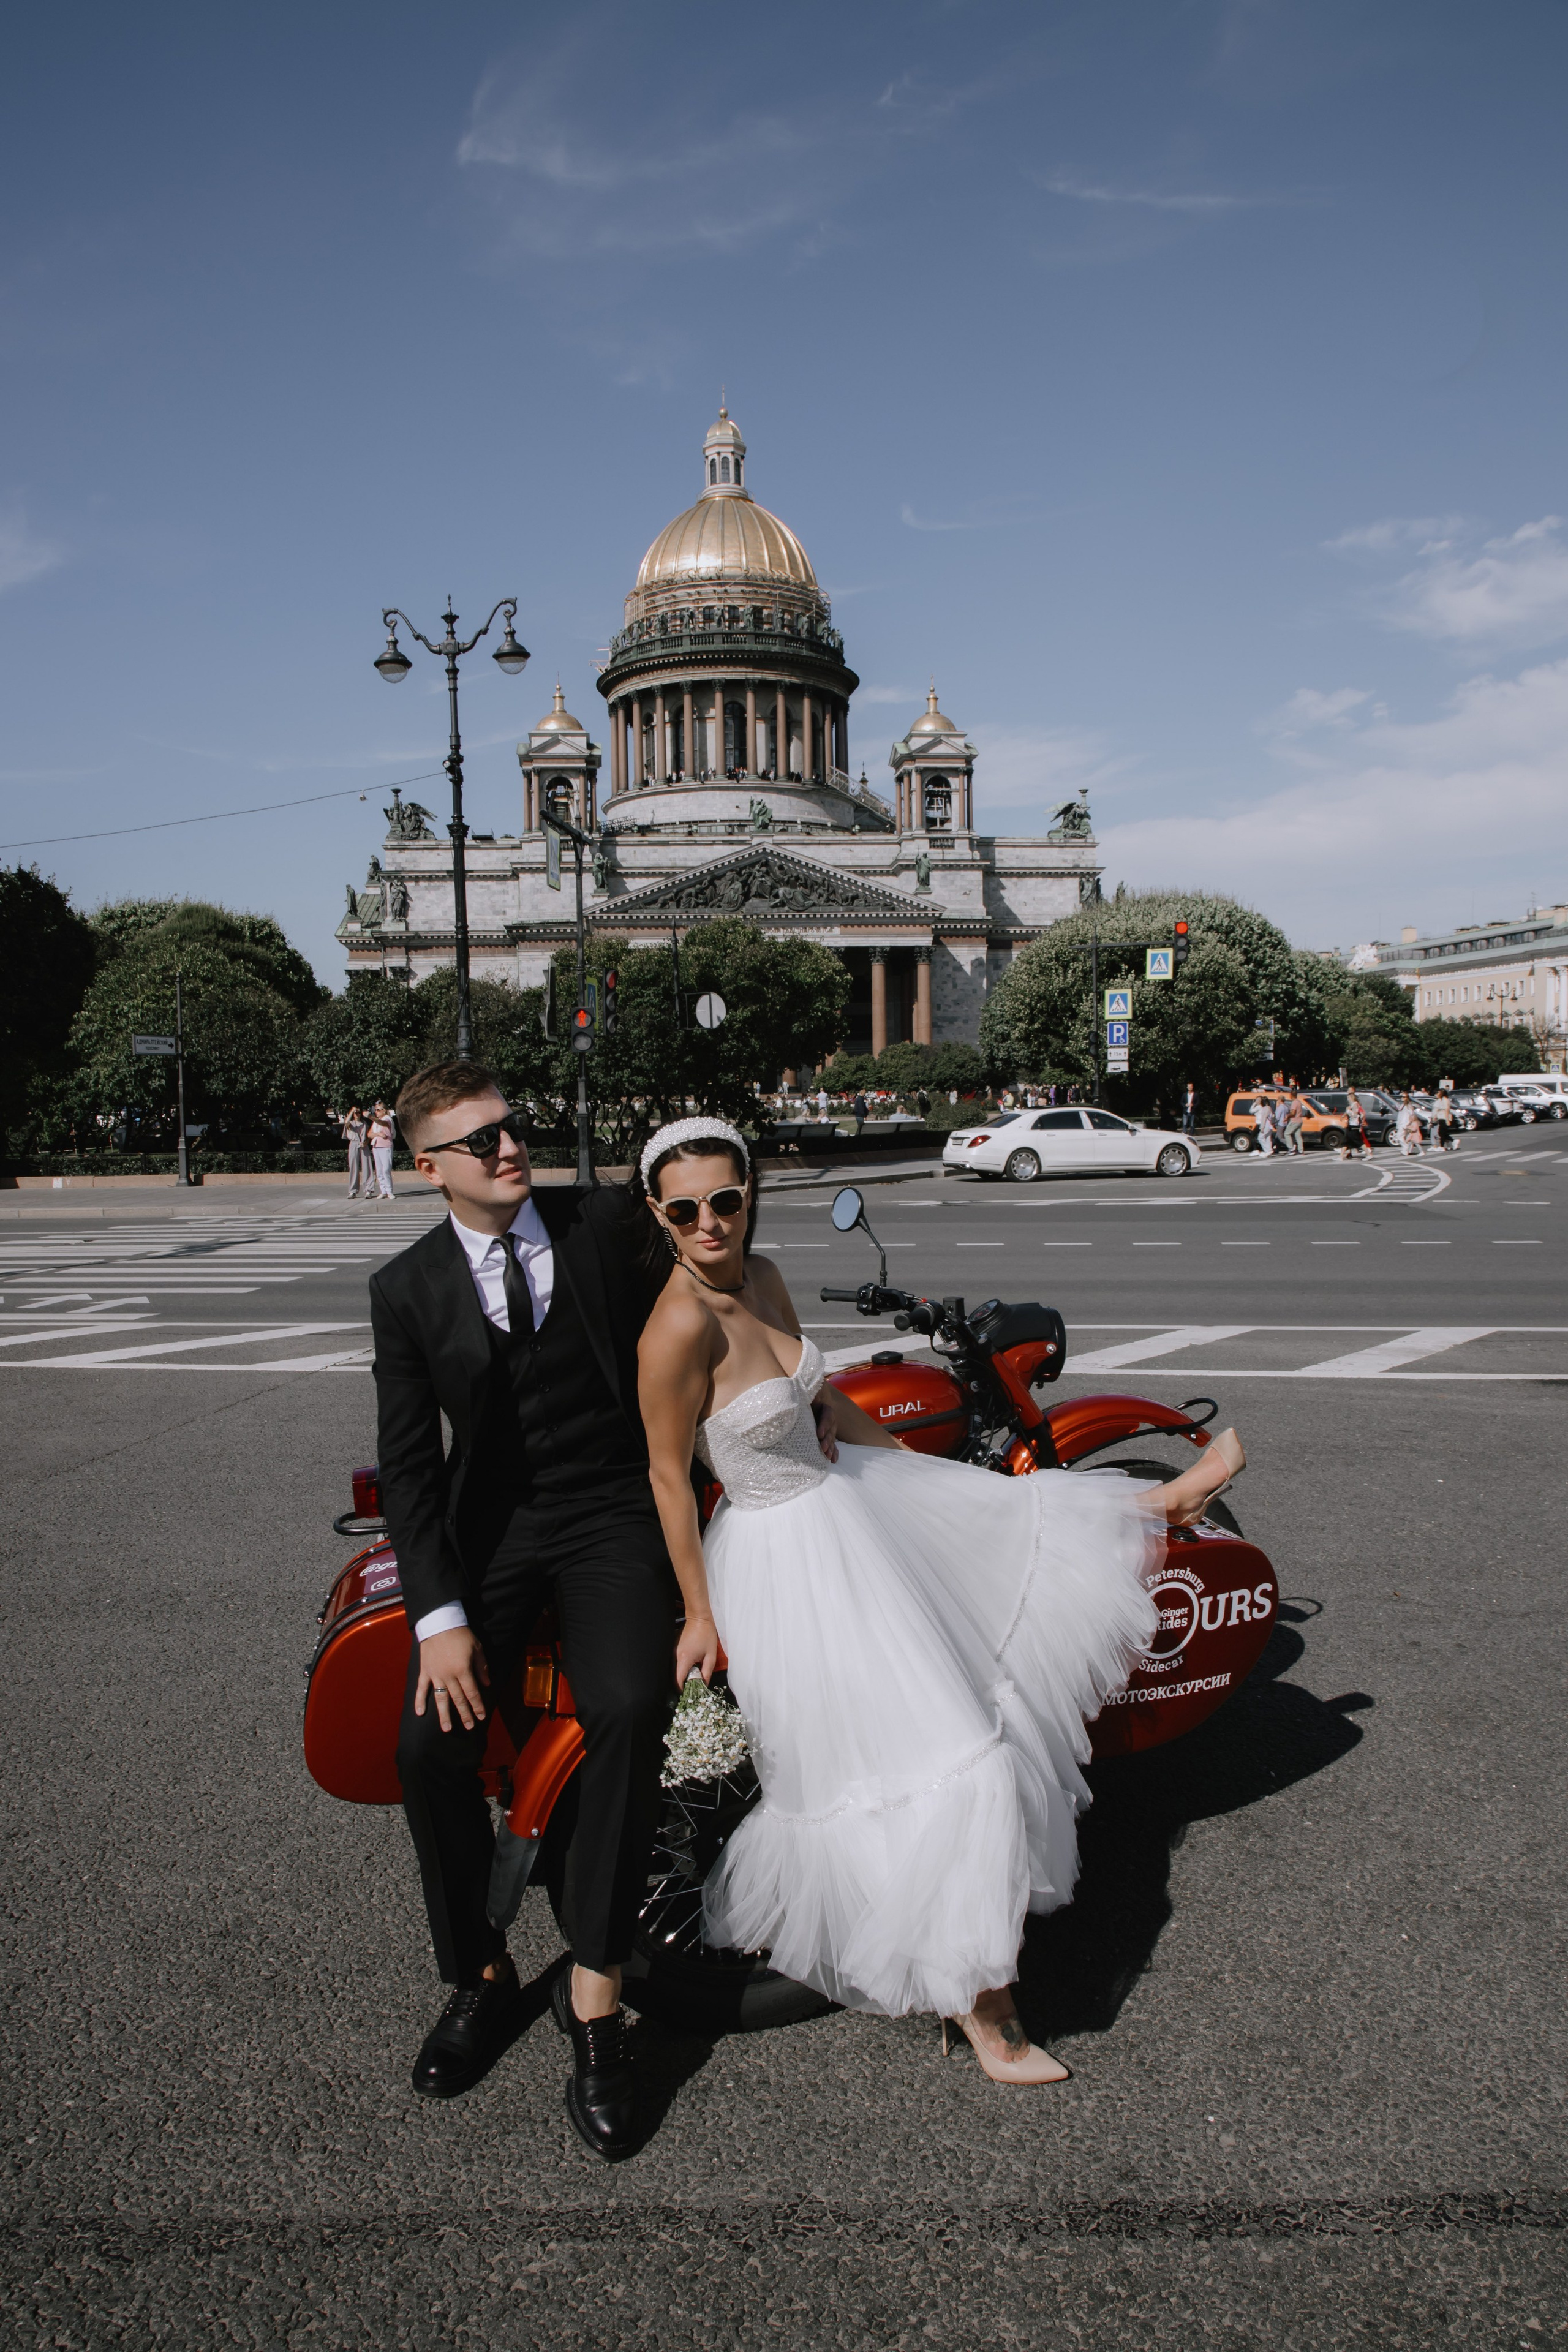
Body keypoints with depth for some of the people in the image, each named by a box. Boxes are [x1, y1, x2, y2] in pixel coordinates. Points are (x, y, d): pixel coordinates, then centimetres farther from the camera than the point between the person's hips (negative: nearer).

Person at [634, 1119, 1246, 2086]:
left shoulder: (762, 1276, -4)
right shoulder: (680, 1326, -28)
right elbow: (668, 1477, -19)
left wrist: (905, 1452, 23)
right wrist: (699, 1615, -12)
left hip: (847, 1494, 7)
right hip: (784, 1560, -7)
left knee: (1015, 1526, 24)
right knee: (920, 1761, -1)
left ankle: (1161, 1507, 53)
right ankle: (976, 1999, 17)